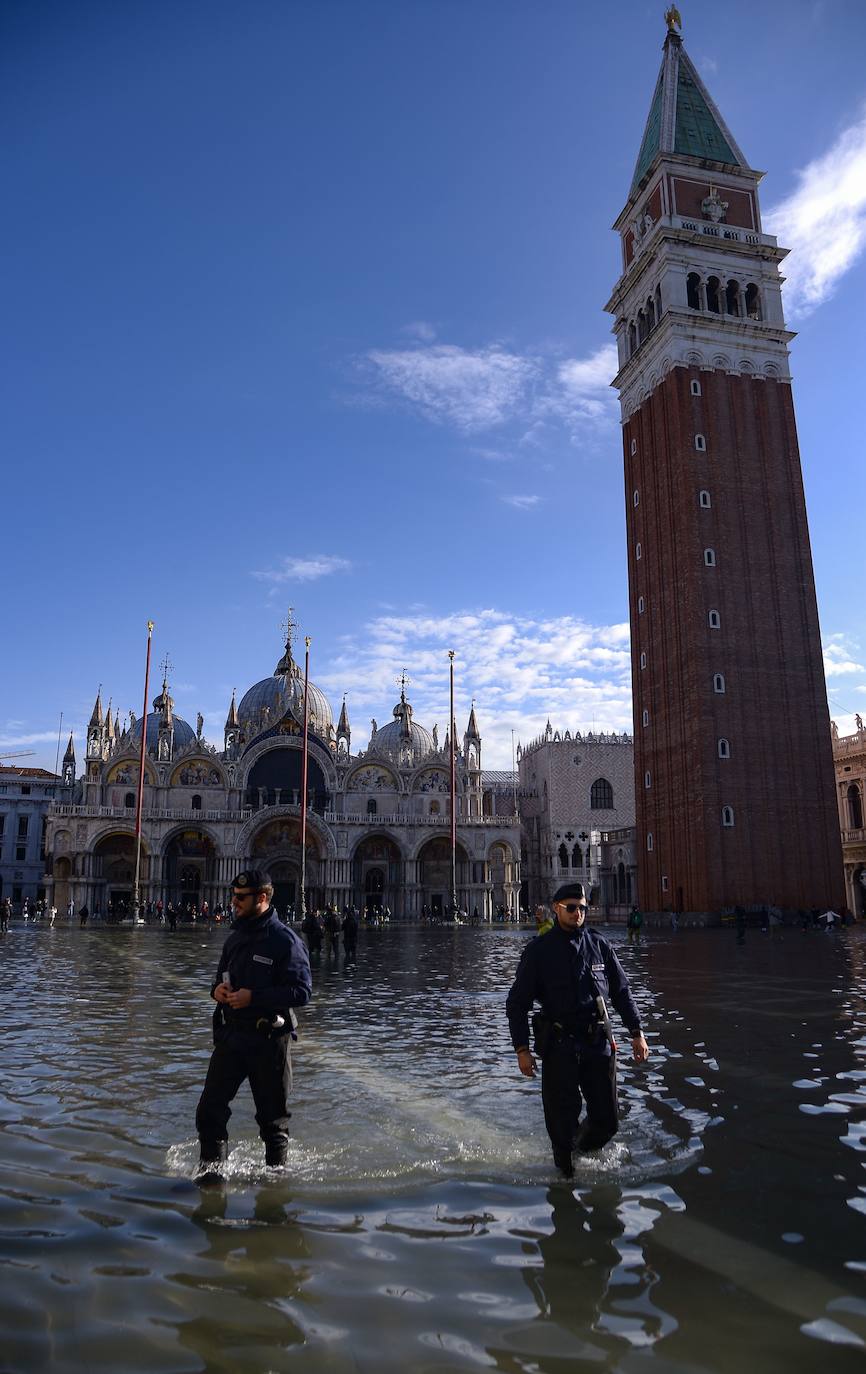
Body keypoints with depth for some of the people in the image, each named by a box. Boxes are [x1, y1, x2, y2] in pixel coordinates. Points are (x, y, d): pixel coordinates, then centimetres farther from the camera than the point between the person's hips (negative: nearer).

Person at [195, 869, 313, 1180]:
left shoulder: (285, 940, -12)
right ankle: (211, 1164, 17)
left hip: (269, 1039, -6)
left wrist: (253, 997, -22)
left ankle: (276, 1168, 29)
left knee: (272, 1114, 10)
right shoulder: (235, 937, 11)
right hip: (230, 1034, 6)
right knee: (210, 1107, 0)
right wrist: (217, 988, -1)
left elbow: (302, 992, -17)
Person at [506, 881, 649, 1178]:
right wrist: (522, 1049, -6)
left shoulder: (598, 945, 8)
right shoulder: (538, 950, -2)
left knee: (607, 1121, 7)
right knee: (563, 1121, 1)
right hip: (559, 1045, -3)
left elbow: (622, 991, 16)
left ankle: (581, 1149, 36)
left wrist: (637, 1033, 9)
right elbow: (517, 1003, 0)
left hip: (598, 1042, 3)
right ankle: (565, 1169, 25)